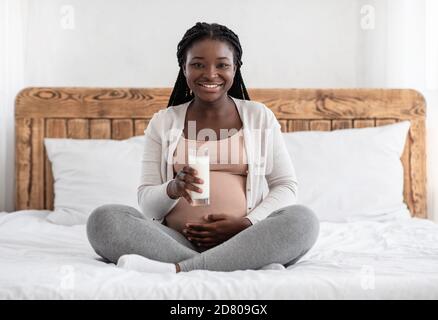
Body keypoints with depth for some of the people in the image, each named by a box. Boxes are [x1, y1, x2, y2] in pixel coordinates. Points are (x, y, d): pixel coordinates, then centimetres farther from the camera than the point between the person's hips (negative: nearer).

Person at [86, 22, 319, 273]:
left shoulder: (260, 116, 11)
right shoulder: (163, 122, 11)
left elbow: (287, 186, 8)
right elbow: (147, 202, 8)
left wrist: (246, 224, -10)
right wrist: (173, 189, -16)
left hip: (243, 240, 0)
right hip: (175, 241, 1)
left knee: (303, 219, -28)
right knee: (103, 219, -24)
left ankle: (176, 269, -32)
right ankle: (249, 266, -31)